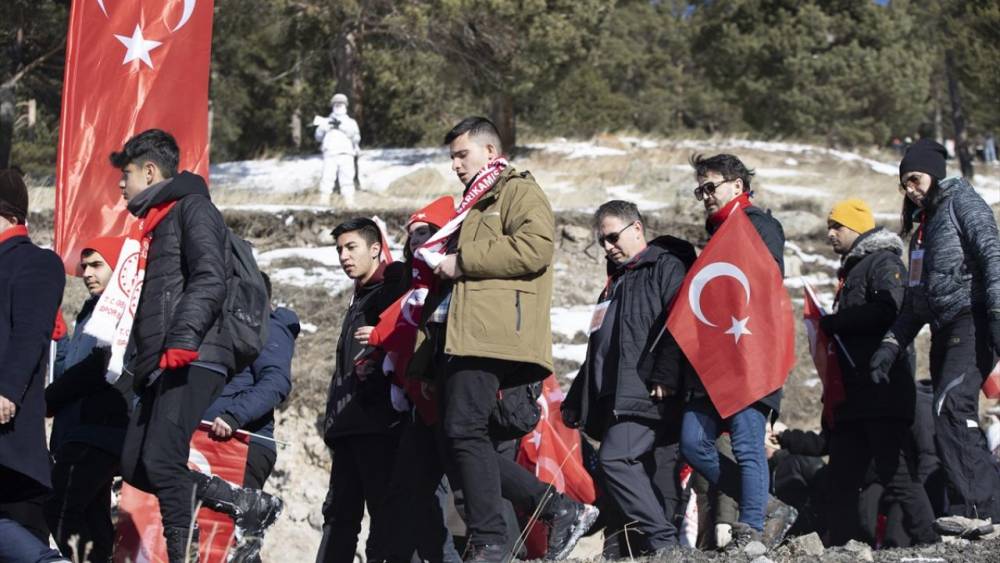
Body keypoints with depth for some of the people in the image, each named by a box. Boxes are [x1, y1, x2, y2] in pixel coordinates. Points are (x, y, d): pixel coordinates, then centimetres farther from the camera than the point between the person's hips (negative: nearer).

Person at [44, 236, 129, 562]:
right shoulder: (93, 309, 23)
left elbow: (99, 367, -16)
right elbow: (67, 366, 20)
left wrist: (47, 399, -7)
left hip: (96, 433, -10)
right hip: (79, 431, 10)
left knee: (61, 512, -20)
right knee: (92, 516, 10)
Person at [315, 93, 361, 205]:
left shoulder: (351, 122, 20)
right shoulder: (326, 122, 23)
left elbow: (356, 137, 3)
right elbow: (318, 137, 13)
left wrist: (341, 126, -7)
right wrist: (326, 127, -5)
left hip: (346, 154, 0)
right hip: (330, 155, 0)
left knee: (347, 181, -9)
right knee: (327, 180, -14)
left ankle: (350, 205, -12)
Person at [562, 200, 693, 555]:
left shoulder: (666, 266, 0)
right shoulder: (618, 280, 28)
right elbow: (598, 348, 33)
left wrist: (666, 378, -25)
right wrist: (575, 402, 31)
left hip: (651, 394, -9)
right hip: (618, 398, 9)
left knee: (614, 458, -21)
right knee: (658, 472, 4)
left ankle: (662, 539, -22)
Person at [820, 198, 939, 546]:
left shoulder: (883, 261, -2)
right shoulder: (851, 270, 26)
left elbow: (888, 309, -19)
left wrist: (832, 323, -11)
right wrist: (829, 329, 10)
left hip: (882, 389, -10)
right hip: (852, 394, 10)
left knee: (897, 474, -14)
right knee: (842, 478, 6)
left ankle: (929, 544, -14)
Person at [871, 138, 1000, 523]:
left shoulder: (961, 200, 4)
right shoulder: (923, 226, 28)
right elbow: (915, 300, 28)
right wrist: (890, 345, 16)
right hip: (944, 332, 9)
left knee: (950, 409, -24)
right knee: (959, 425, 1)